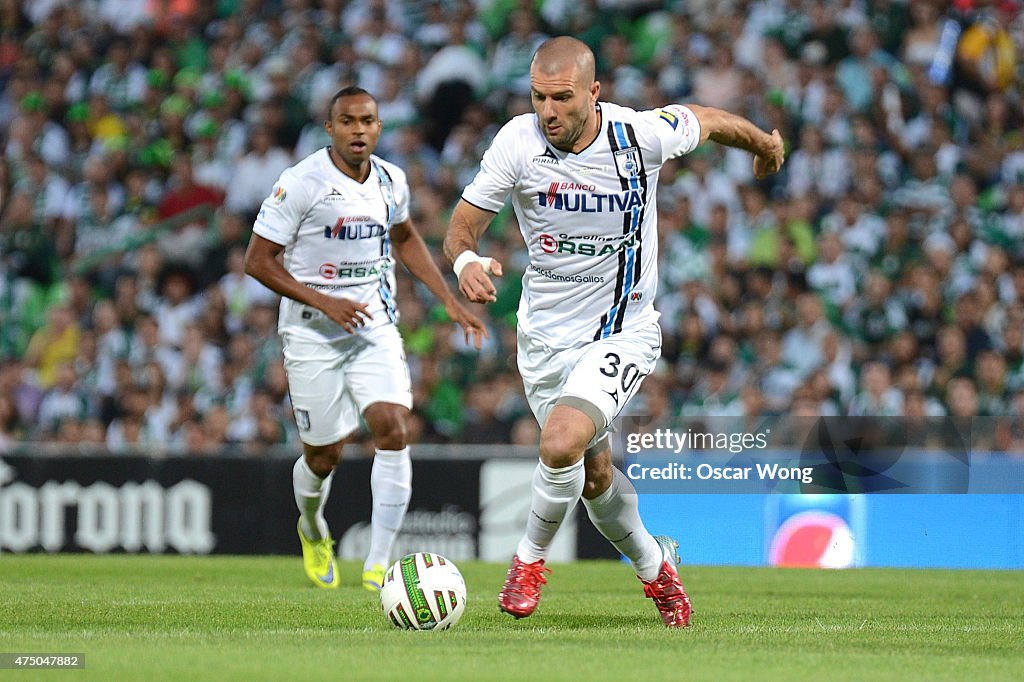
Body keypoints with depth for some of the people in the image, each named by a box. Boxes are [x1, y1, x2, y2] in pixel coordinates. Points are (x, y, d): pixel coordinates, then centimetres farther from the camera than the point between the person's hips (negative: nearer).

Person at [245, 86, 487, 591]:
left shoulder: (391, 181, 4)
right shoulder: (302, 183, -14)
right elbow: (258, 260, -12)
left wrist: (450, 301, 17)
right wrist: (323, 302, -20)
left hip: (376, 330, 4)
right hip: (313, 337, -4)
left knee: (392, 430, -17)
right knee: (323, 457, 5)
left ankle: (377, 566, -13)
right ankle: (313, 531, 41)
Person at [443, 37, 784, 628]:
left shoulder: (641, 134, -17)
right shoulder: (518, 141, -14)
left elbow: (708, 120, 5)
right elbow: (463, 224, -7)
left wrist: (766, 144, 24)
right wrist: (466, 259, -31)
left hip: (622, 334, -3)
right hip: (545, 335, 3)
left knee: (562, 442, -27)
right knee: (595, 476, 15)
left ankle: (531, 557, -1)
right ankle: (656, 568, 43)